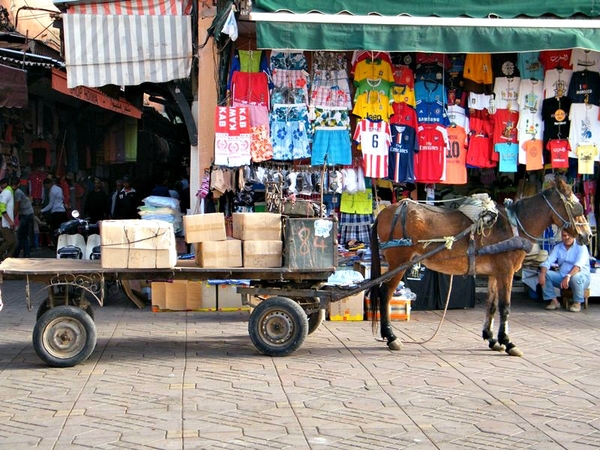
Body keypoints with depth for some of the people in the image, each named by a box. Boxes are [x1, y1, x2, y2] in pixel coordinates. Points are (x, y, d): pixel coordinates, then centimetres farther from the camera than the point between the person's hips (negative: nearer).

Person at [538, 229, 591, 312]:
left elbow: (579, 264, -27)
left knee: (575, 277, -38)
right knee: (546, 274, -16)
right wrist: (542, 274, -28)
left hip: (582, 277, -5)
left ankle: (577, 303, -16)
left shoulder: (581, 247, -10)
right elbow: (548, 262, -6)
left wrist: (568, 276, -44)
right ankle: (554, 301, -9)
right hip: (562, 276, 5)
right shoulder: (558, 247, 5)